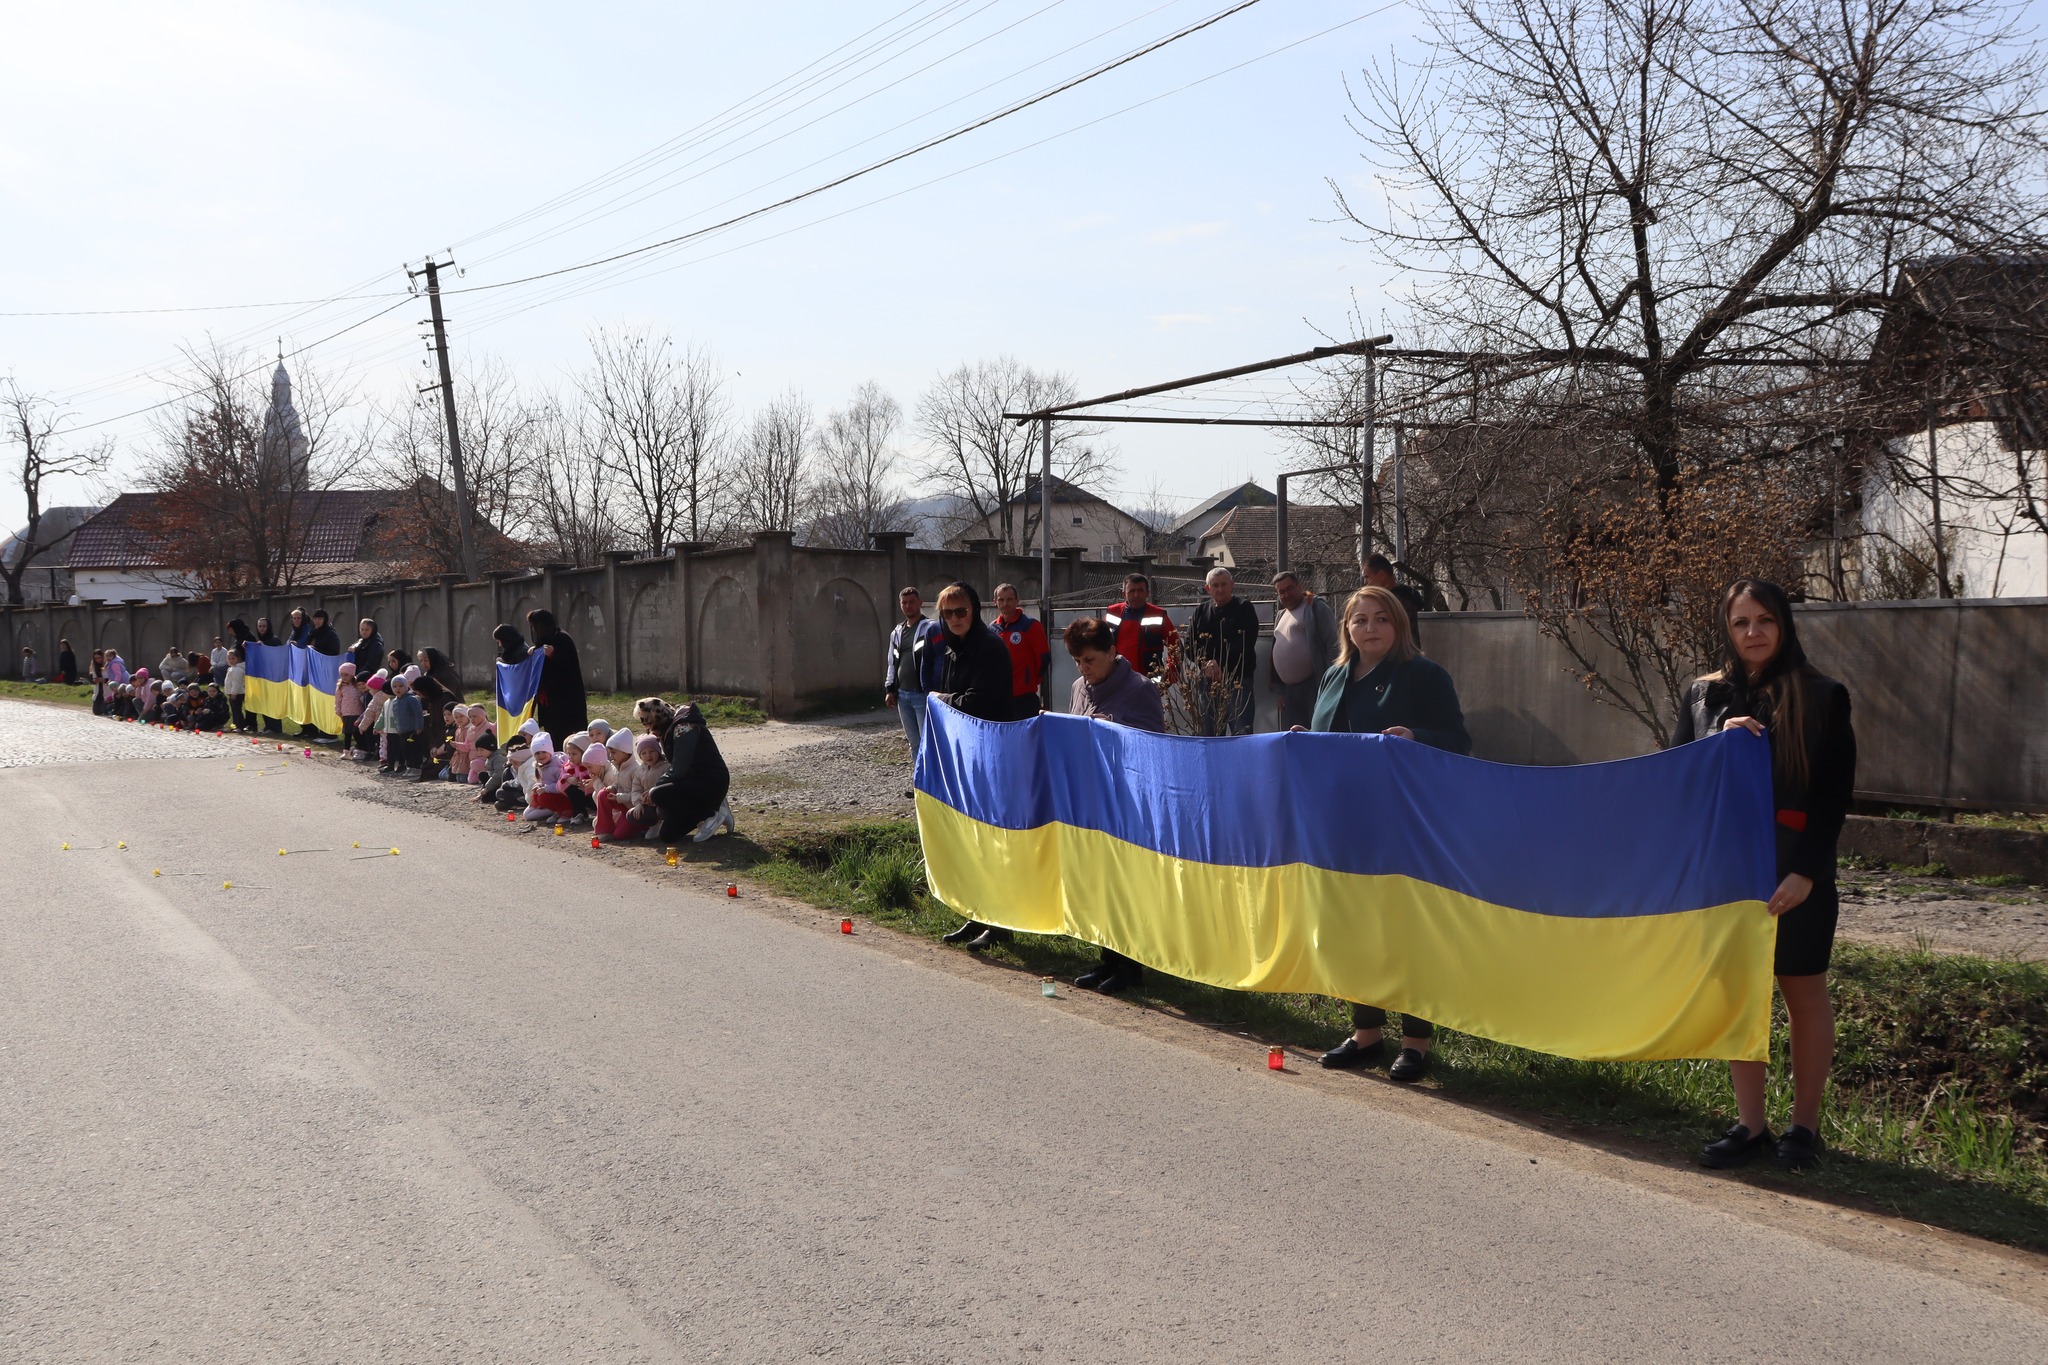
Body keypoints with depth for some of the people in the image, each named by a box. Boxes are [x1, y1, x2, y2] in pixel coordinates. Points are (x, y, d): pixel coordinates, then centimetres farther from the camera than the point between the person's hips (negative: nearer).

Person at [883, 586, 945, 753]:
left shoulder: (931, 628, -6)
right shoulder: (897, 632, 17)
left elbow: (940, 661, -11)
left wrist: (935, 691, -16)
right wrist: (890, 689, 14)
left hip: (923, 695, -7)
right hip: (902, 695, 7)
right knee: (914, 742, 12)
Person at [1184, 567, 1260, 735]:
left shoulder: (1244, 609, 3)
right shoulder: (1201, 612, 15)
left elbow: (1245, 644, -9)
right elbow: (1189, 646, 8)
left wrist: (1220, 666, -16)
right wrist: (1206, 663, -12)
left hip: (1237, 681, -4)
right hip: (1207, 682, 4)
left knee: (1242, 732, -10)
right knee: (1210, 734, 6)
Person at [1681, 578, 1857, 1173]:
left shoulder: (1822, 697, -3)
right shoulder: (1704, 696, 6)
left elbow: (1836, 795, -6)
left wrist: (1804, 871, -16)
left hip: (1796, 874, -3)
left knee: (1805, 994, 8)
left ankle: (1805, 1125, 20)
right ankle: (1750, 1124, 16)